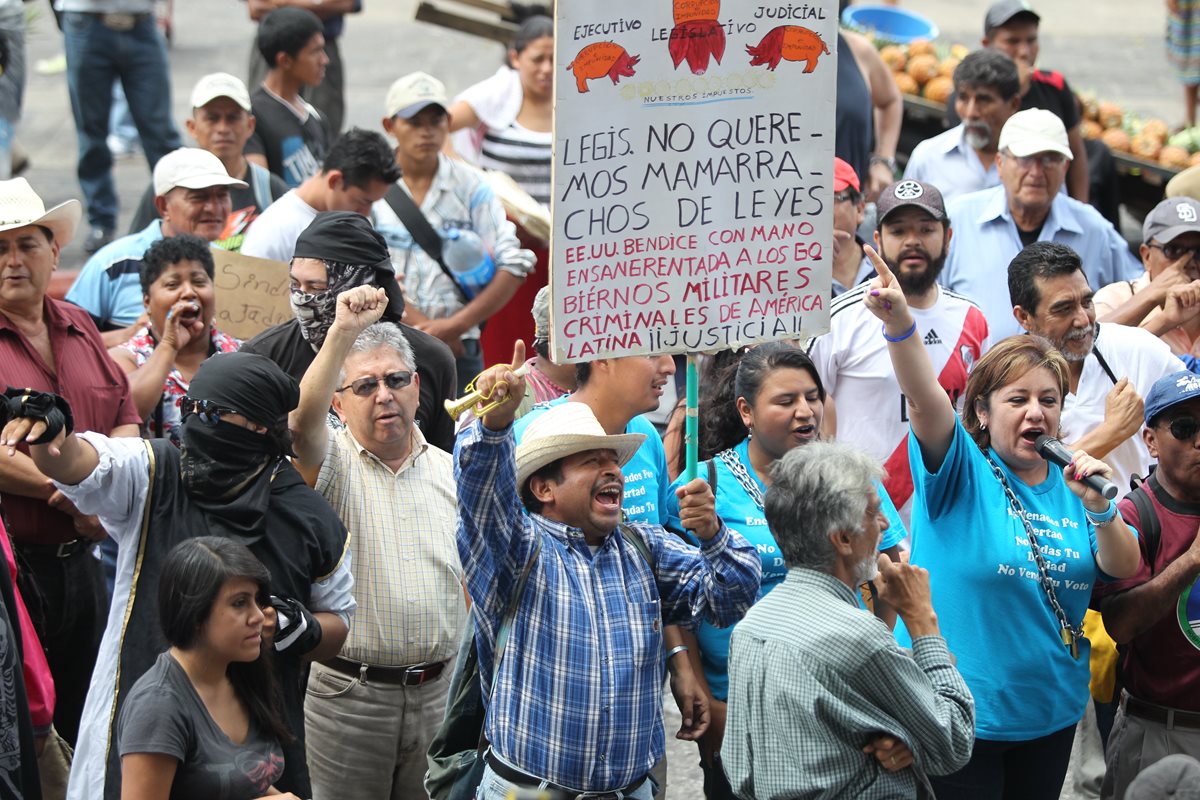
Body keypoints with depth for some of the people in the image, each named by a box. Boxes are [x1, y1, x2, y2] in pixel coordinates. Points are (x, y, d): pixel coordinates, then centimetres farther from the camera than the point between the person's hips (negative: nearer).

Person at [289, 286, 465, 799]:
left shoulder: (452, 473, 9)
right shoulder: (335, 465, -3)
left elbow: (475, 582, 14)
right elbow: (302, 423, -27)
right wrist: (344, 332, -34)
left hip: (438, 692, 3)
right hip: (350, 694, -3)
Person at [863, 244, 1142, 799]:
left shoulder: (1068, 483, 6)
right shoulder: (962, 472, -8)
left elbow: (1124, 570, 0)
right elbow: (924, 398, -26)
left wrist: (1099, 509, -20)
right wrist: (899, 324, -44)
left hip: (1052, 710, 5)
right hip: (960, 715, -5)